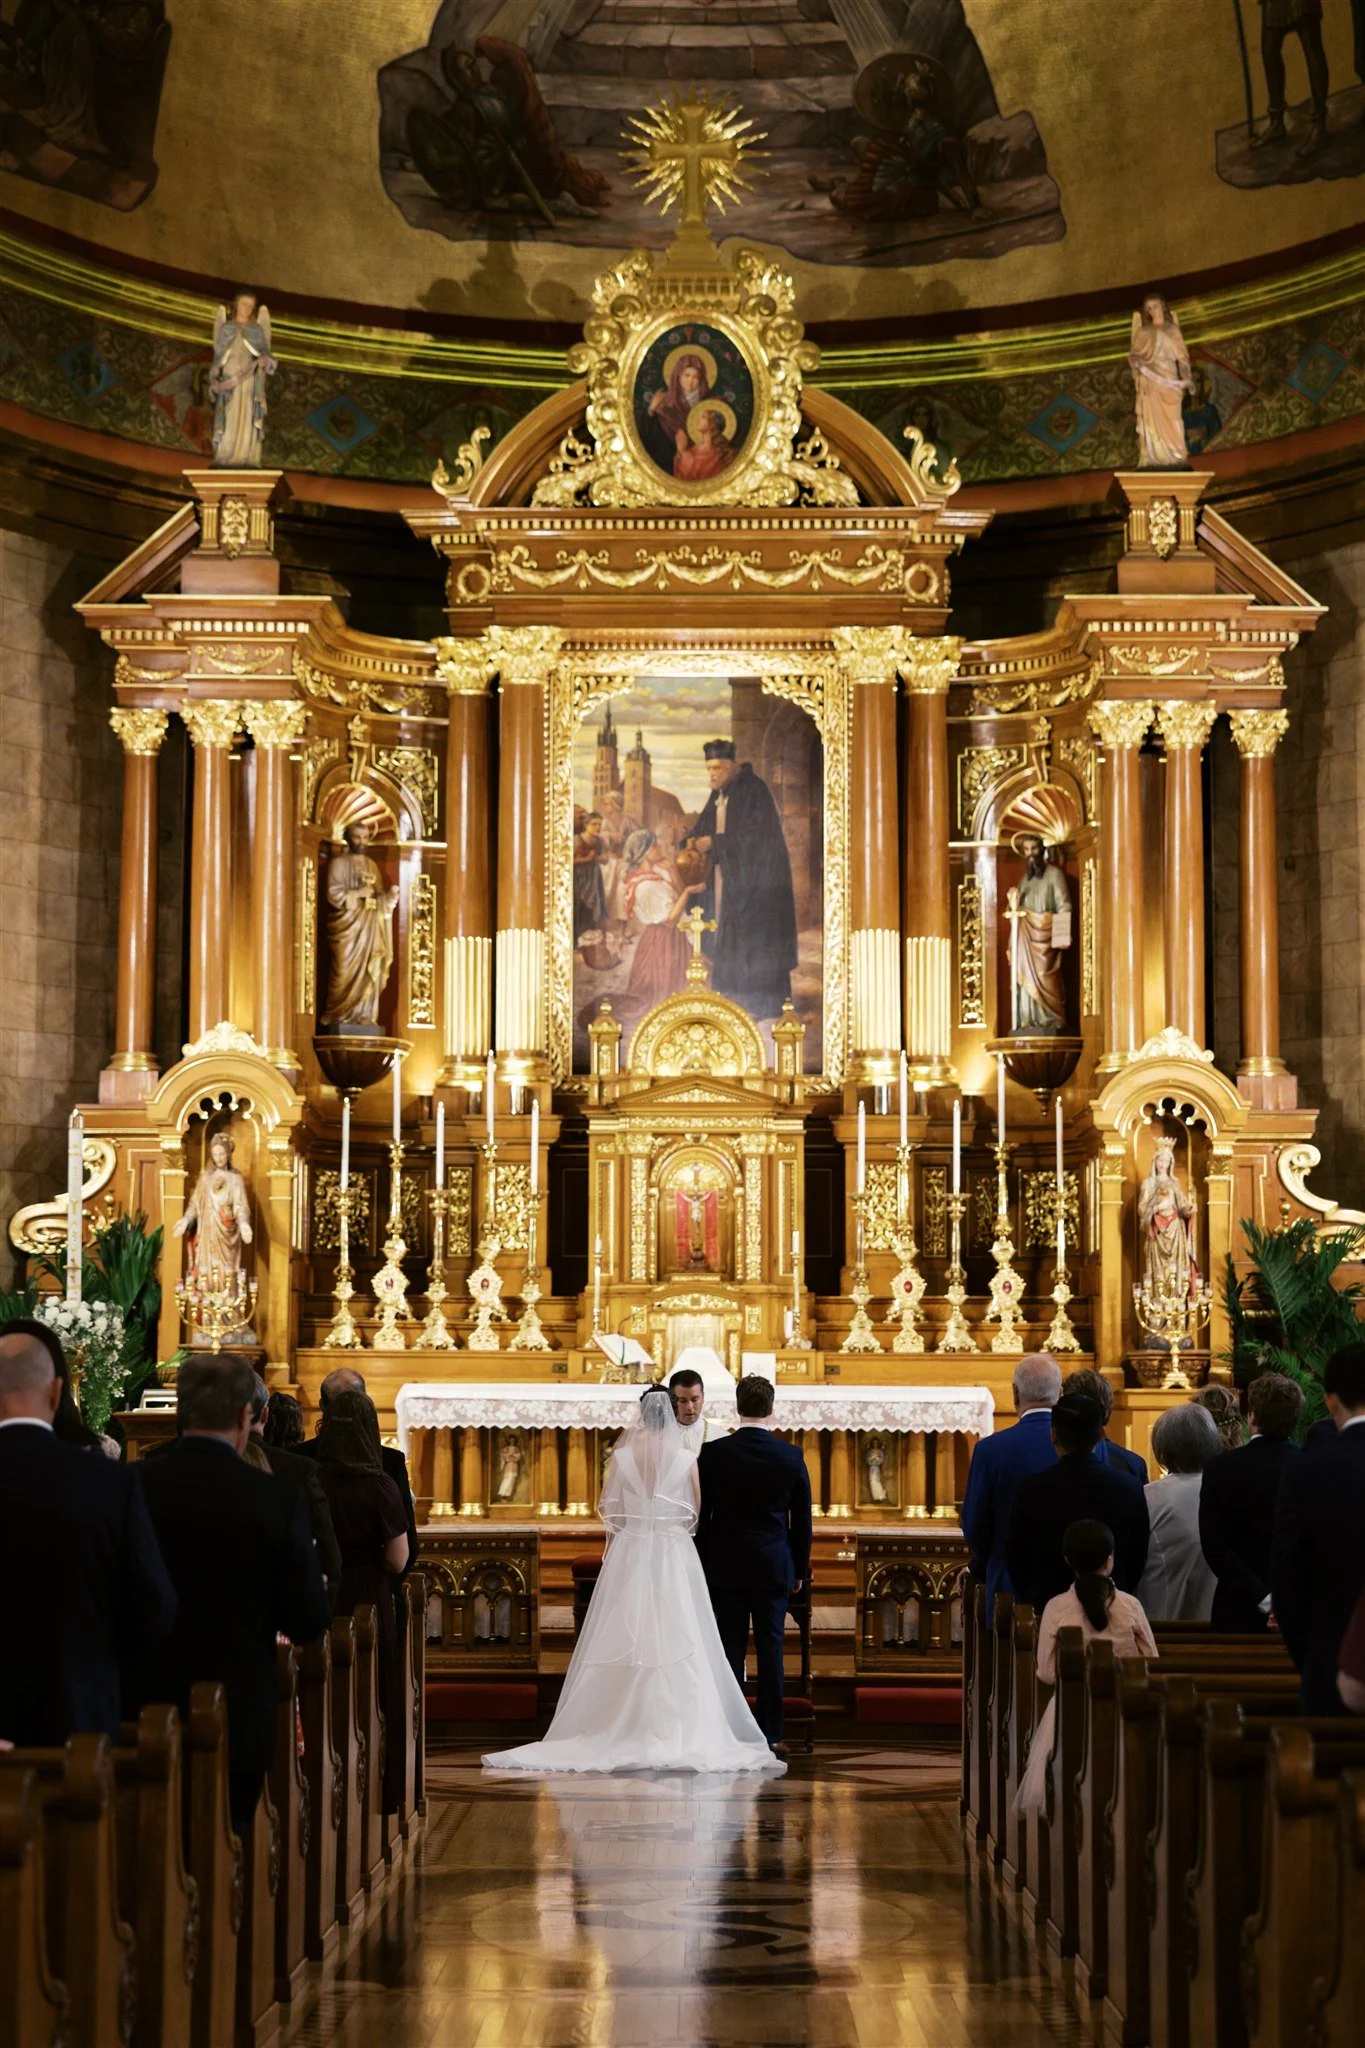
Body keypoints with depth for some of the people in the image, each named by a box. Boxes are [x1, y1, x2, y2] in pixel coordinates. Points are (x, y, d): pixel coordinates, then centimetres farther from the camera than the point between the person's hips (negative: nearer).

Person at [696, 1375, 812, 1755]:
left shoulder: (713, 1454, -6)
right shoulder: (791, 1456, -4)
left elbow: (701, 1515, -1)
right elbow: (802, 1520, 2)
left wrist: (701, 1565, 9)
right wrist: (799, 1569, 12)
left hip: (725, 1567, 0)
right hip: (774, 1567, 0)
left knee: (730, 1652, 3)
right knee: (770, 1652, 4)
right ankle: (770, 1734, 6)